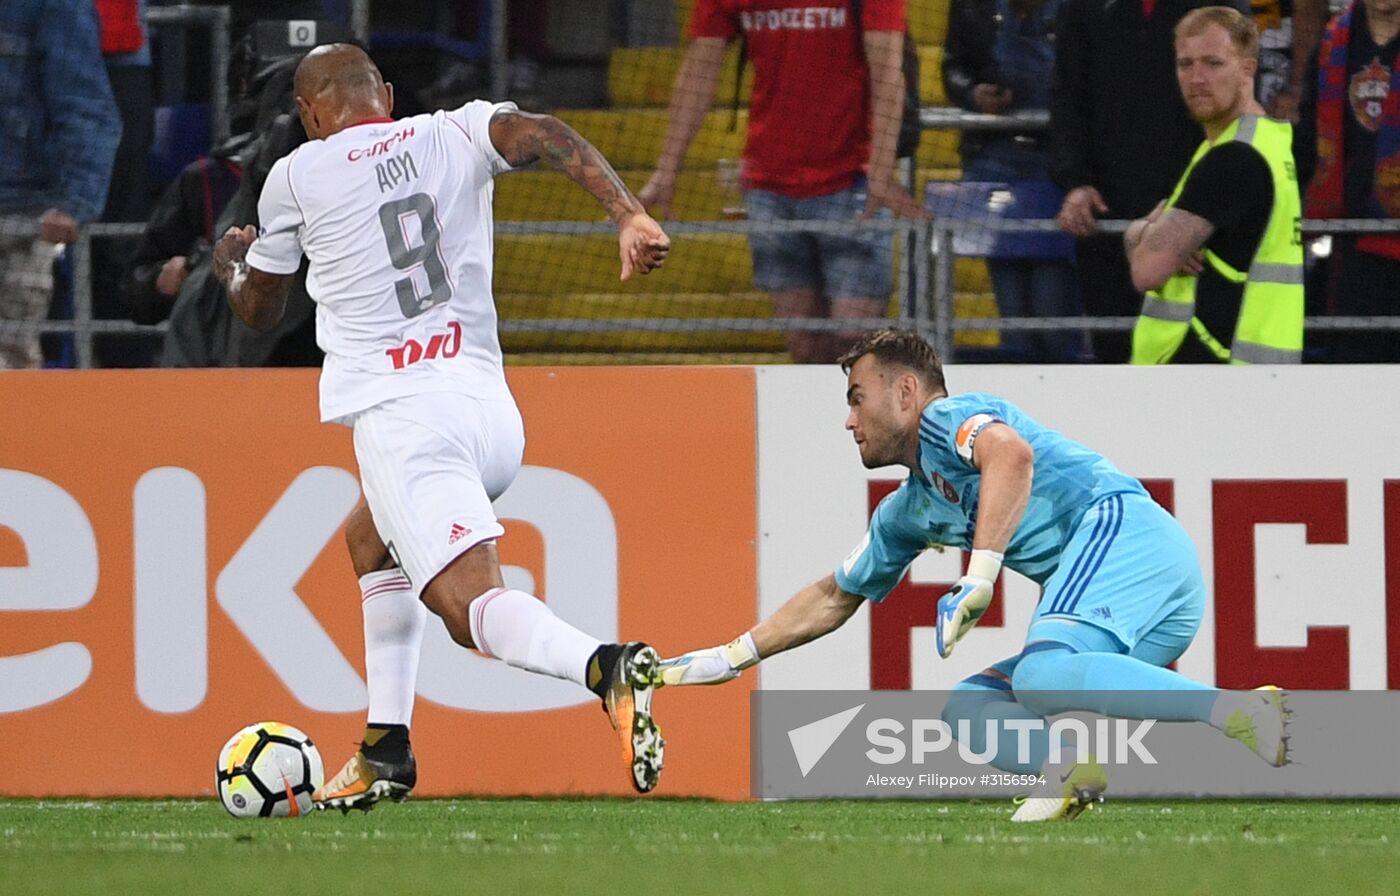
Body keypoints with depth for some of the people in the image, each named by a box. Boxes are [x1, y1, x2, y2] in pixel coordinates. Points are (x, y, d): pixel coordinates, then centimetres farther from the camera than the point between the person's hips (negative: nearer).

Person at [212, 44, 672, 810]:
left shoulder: (296, 178, 7)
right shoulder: (453, 136, 13)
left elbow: (258, 310, 21)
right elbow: (544, 135, -9)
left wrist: (230, 262, 43)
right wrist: (629, 216, -18)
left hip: (402, 416, -6)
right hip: (491, 410, 6)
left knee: (470, 604, -18)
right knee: (373, 542, 32)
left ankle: (607, 668, -47)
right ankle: (386, 750, 29)